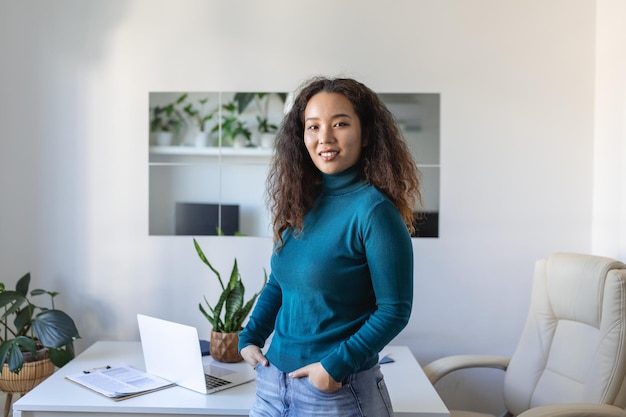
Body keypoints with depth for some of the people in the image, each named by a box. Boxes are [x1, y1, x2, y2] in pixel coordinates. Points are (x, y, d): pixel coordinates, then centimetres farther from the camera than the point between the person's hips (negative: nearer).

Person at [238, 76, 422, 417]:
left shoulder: (374, 210, -16)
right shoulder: (301, 202, 2)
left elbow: (394, 310, -15)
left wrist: (336, 365, -19)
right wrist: (249, 338, 3)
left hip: (339, 390, -6)